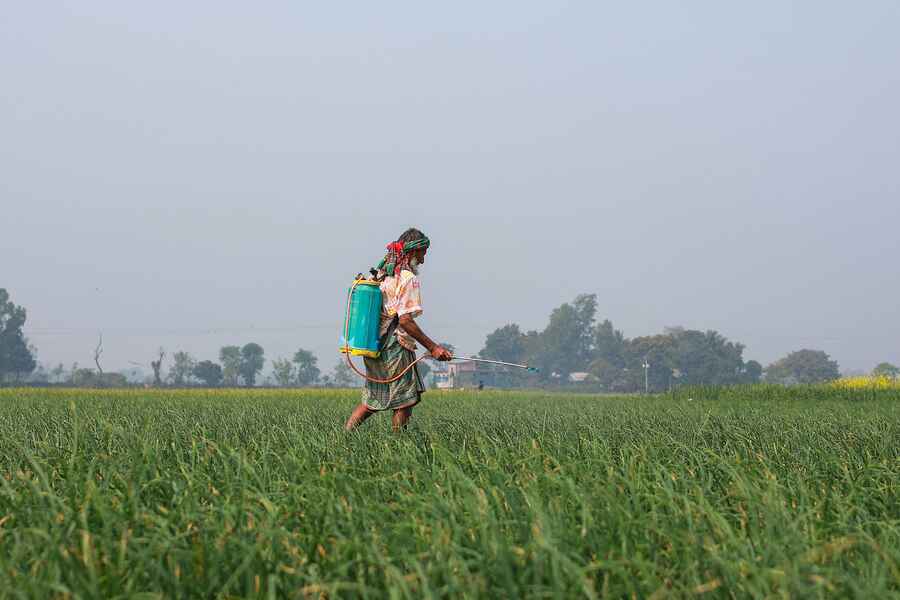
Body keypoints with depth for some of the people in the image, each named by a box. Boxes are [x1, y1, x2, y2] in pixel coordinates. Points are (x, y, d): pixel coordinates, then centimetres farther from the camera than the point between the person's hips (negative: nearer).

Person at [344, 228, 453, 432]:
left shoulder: (381, 274, 14)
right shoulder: (408, 278, -12)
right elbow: (405, 320, -19)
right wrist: (432, 347, -18)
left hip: (375, 346, 9)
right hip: (396, 348, -9)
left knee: (372, 401, 14)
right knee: (405, 401, -1)